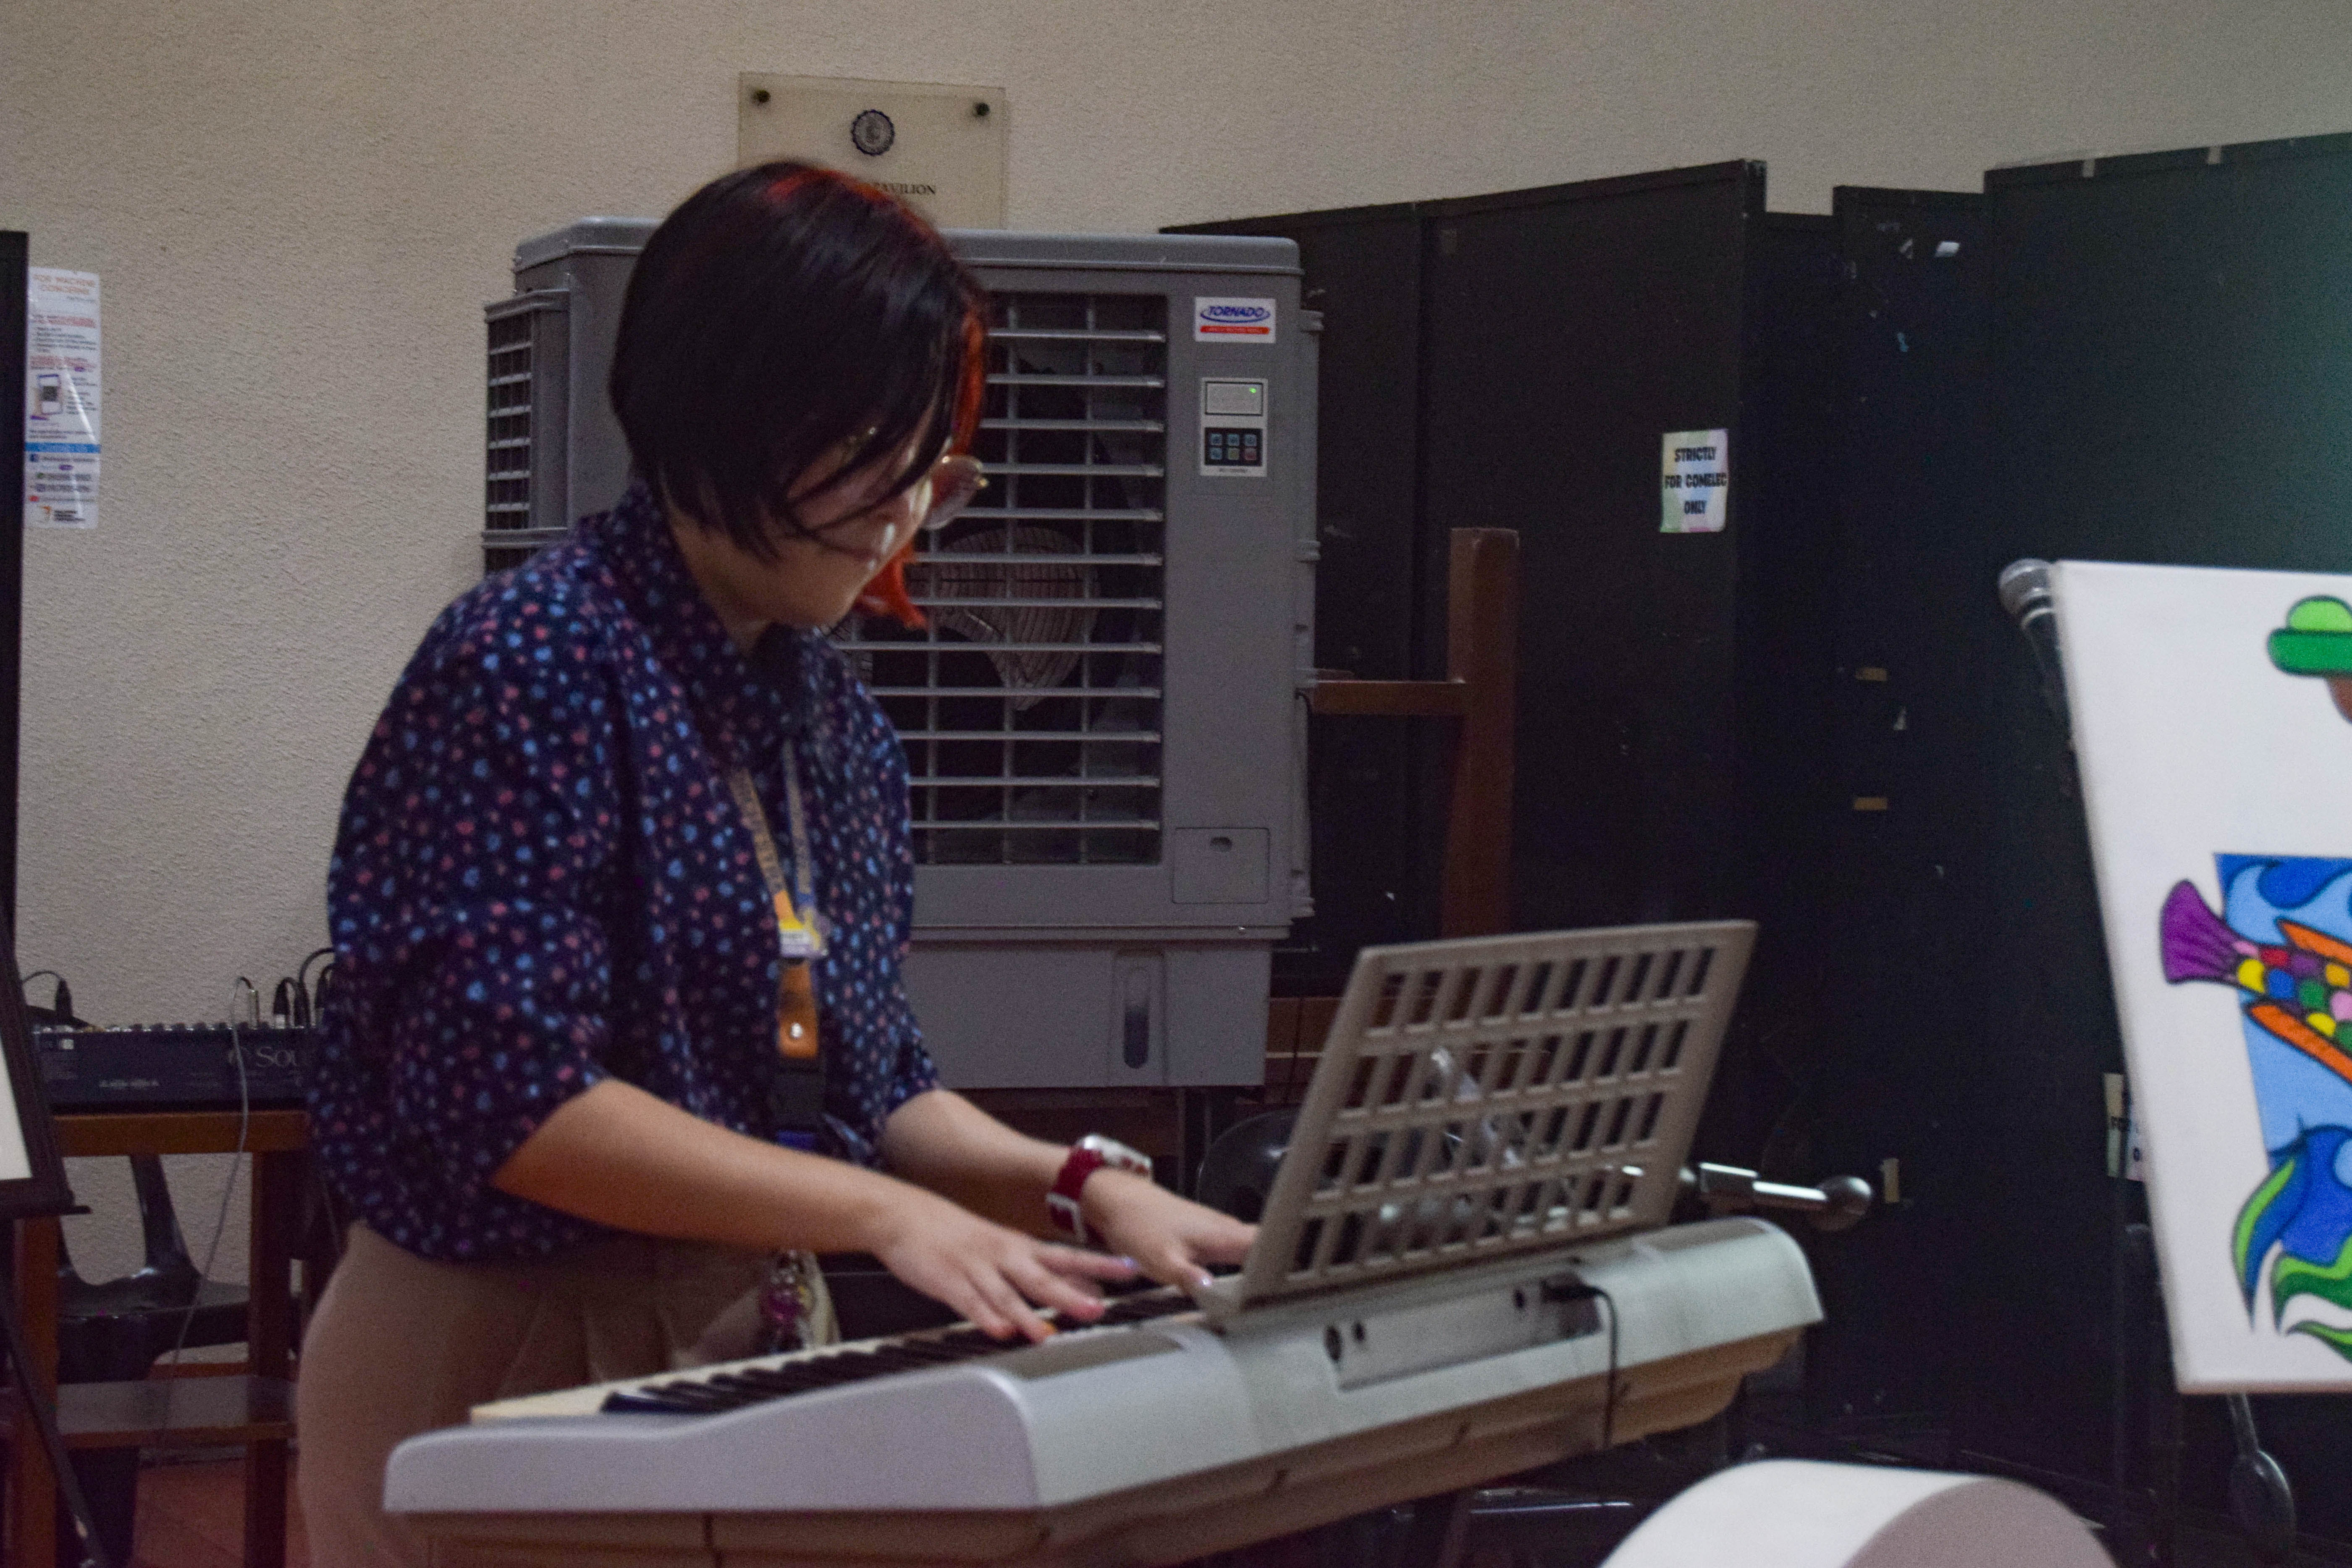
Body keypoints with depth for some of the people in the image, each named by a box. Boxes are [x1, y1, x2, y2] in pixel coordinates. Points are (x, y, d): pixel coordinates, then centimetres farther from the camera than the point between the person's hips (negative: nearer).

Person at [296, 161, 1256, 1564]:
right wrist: (878, 1212, -23)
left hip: (757, 1340, 7)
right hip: (505, 1362, -7)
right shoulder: (531, 669, -13)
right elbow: (508, 1097, -20)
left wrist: (1082, 1187, -1)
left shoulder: (836, 721, 10)